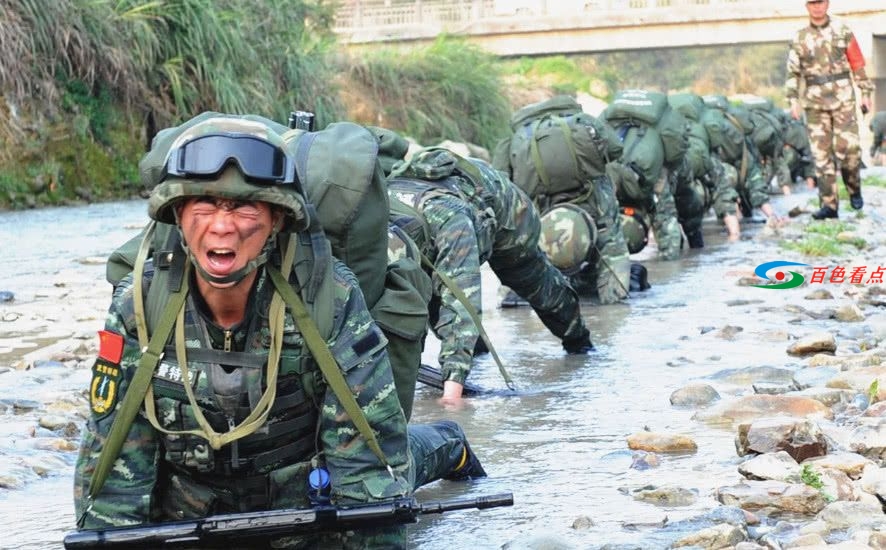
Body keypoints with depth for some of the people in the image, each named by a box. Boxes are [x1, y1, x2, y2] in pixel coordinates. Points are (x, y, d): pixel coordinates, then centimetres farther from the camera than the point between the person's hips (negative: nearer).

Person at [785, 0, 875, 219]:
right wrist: (793, 99, -4)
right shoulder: (800, 38, 6)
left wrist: (866, 92, 2)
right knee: (821, 153, 0)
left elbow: (858, 64, 5)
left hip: (843, 99, -2)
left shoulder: (842, 31, 3)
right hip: (815, 103, 2)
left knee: (848, 147, -9)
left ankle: (854, 191, 15)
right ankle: (829, 204, 1)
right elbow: (793, 72, 6)